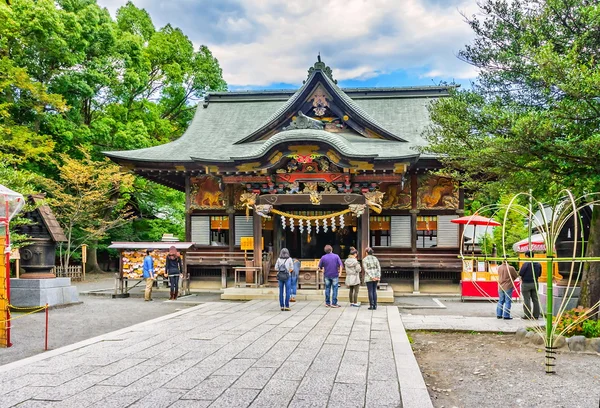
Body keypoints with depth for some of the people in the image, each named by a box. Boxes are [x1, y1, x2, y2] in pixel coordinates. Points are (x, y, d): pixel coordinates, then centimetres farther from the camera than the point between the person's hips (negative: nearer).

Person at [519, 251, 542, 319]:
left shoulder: (526, 263, -17)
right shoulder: (538, 264, 2)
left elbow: (520, 273, -15)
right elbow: (539, 274, 10)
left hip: (526, 284, -5)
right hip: (535, 283, 6)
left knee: (527, 300, 1)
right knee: (535, 299, 11)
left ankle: (528, 315, 2)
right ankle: (536, 315, 13)